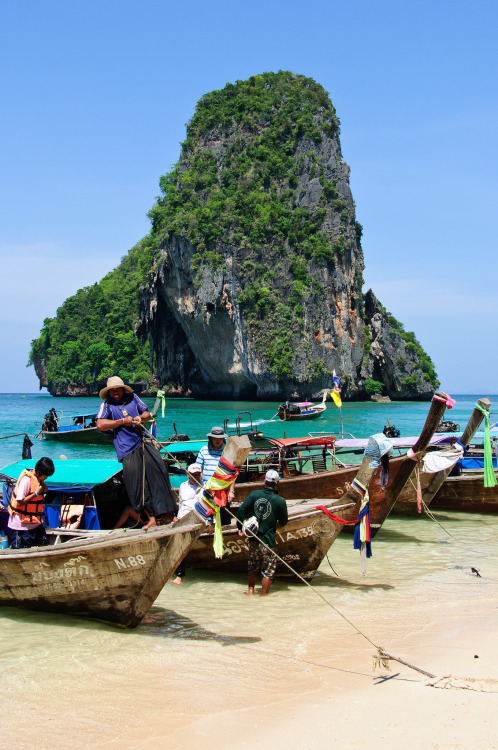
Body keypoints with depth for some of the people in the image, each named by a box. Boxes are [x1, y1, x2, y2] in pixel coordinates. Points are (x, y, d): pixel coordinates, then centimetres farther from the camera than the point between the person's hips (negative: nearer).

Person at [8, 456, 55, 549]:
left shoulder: (39, 478, 3)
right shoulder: (26, 479, -21)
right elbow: (20, 502, -24)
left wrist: (44, 490, -7)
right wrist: (36, 493, -21)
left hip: (35, 522, 8)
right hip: (21, 524, -8)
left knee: (43, 545, 4)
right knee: (19, 551, -1)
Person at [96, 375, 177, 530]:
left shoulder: (132, 397, 17)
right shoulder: (107, 405, 8)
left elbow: (147, 414, 21)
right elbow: (100, 424, -6)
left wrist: (141, 417, -4)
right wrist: (123, 421, -5)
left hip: (143, 443, 3)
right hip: (127, 450, -3)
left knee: (158, 471, -17)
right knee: (137, 483, -10)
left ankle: (166, 512, -16)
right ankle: (151, 518, -3)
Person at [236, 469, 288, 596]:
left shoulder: (255, 494, -2)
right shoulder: (280, 501, -10)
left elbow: (241, 510, -3)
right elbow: (283, 522, 1)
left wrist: (240, 527, 7)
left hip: (254, 539, 4)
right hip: (268, 542, -3)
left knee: (253, 568, 23)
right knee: (268, 572, 9)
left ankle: (250, 590, 27)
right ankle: (263, 596, 13)